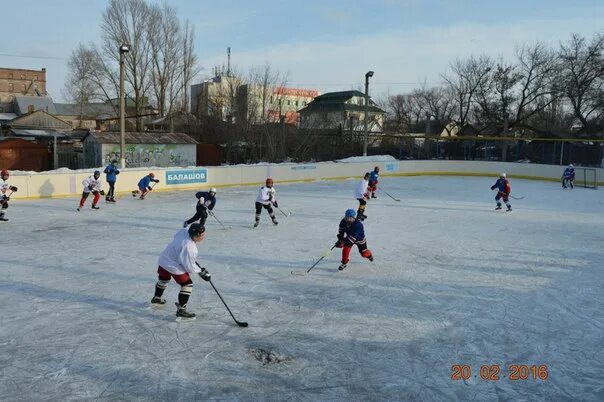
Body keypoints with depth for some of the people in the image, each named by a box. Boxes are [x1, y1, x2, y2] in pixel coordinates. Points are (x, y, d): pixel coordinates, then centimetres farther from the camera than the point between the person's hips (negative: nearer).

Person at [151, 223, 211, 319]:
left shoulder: (184, 231, -13)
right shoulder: (188, 248, -35)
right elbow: (189, 267, -25)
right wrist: (201, 272, -11)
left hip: (163, 260, 10)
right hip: (174, 266, -10)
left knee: (163, 279, 32)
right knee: (187, 285, -2)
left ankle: (156, 298, 57)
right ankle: (181, 309, 1)